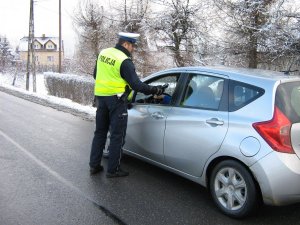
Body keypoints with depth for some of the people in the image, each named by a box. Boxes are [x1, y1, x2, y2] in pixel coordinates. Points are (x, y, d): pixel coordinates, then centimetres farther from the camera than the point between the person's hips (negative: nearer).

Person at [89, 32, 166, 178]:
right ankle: (113, 170, 8)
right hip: (116, 99, -7)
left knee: (100, 132, 17)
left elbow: (96, 75, 19)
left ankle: (94, 165, 22)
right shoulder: (124, 61, -15)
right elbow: (136, 84, -18)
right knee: (117, 135, 2)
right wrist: (155, 90, -12)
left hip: (101, 96, 8)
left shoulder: (103, 53, 8)